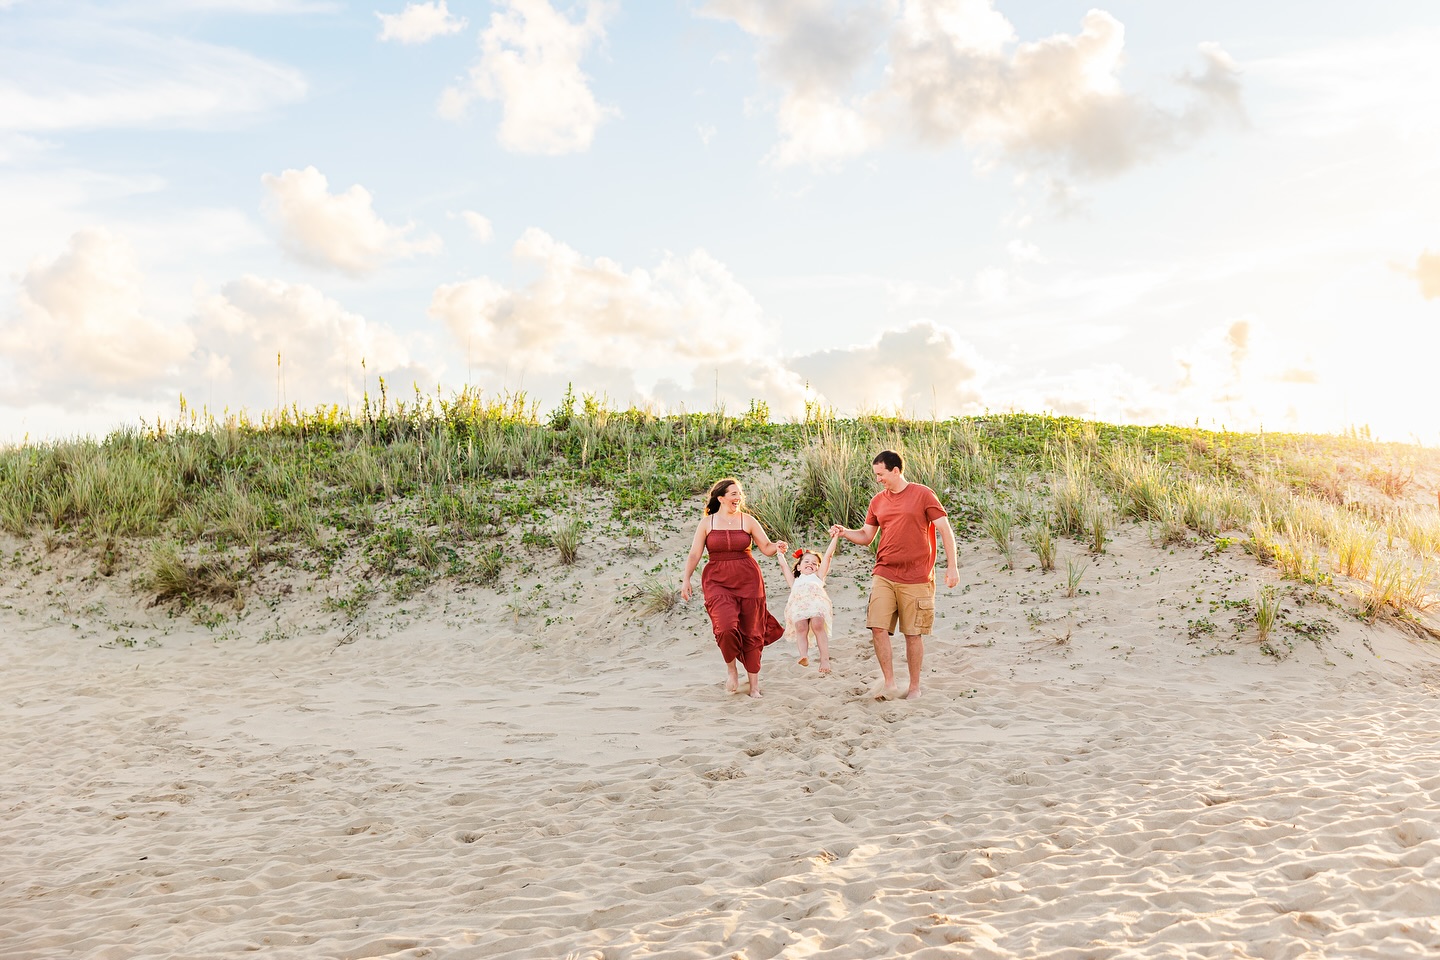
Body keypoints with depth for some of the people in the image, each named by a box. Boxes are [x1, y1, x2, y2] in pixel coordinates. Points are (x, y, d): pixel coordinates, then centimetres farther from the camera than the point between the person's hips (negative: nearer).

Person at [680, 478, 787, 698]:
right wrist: (686, 579, -3)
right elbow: (694, 554, 5)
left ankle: (754, 684, 15)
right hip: (717, 581, -1)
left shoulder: (747, 521, 5)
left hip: (748, 580, 1)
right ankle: (732, 670, 6)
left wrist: (777, 547, -17)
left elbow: (766, 547, 4)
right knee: (726, 627, -21)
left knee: (751, 632, 3)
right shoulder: (706, 523, 5)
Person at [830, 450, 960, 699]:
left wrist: (952, 566, -8)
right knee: (878, 628, -8)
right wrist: (845, 533, -4)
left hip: (916, 579, -4)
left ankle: (914, 687, 16)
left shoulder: (923, 495, -3)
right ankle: (889, 683, 3)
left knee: (913, 634, 2)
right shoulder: (878, 501, 11)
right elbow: (866, 536, 16)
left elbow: (945, 530, -3)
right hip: (884, 576, 4)